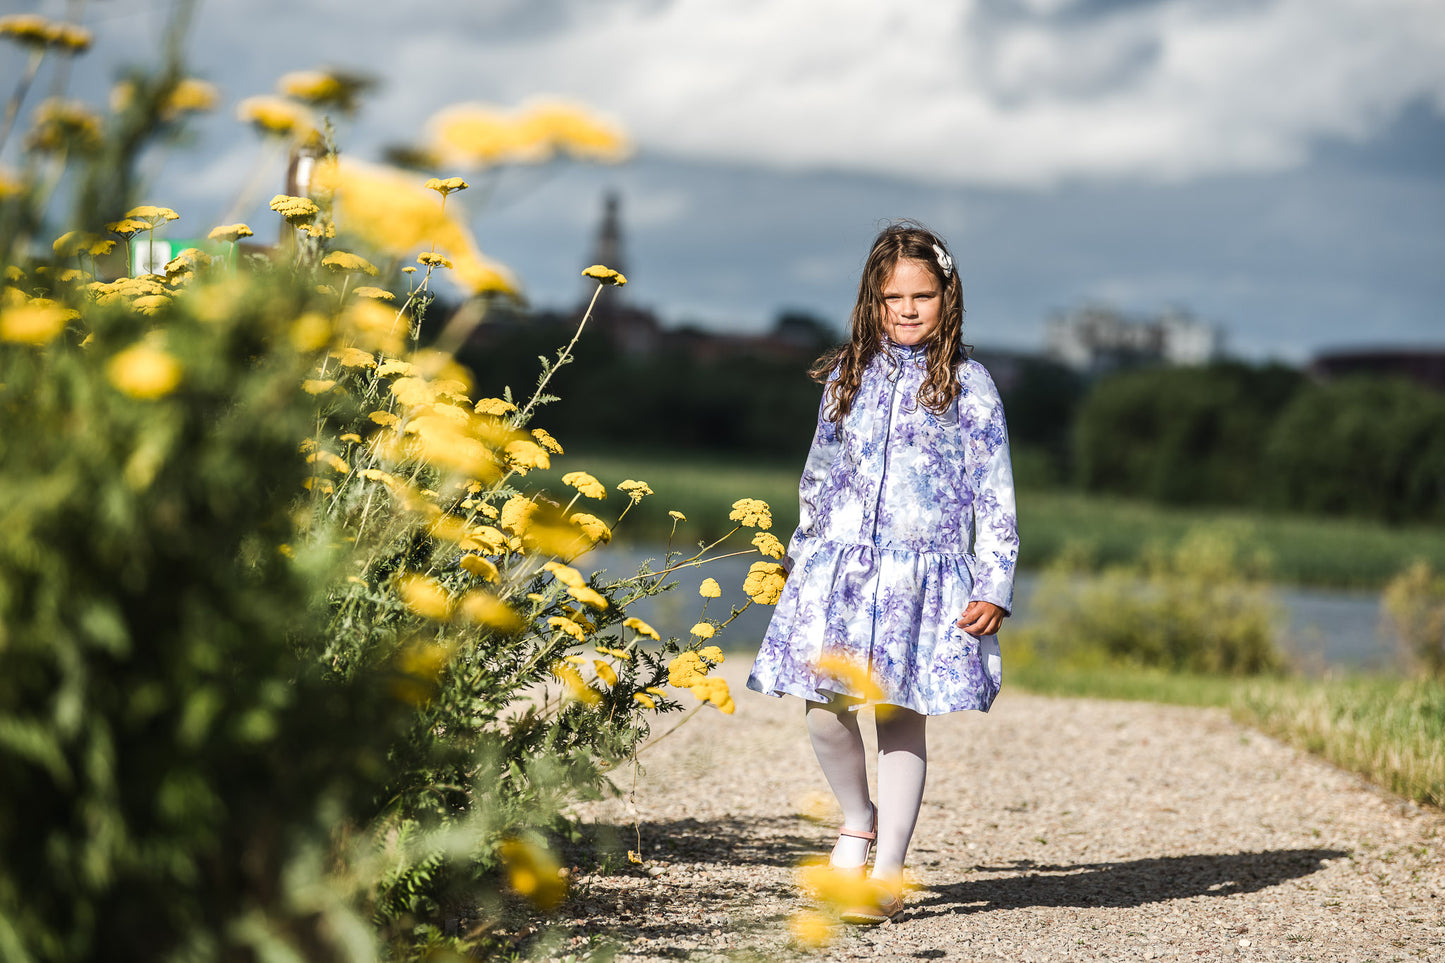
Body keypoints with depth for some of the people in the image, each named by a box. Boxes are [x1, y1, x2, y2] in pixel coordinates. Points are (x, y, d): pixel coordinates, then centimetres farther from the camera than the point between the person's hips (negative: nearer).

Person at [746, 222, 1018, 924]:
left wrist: (993, 589, -6)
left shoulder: (966, 384, 1)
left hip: (925, 571, -3)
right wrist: (801, 556, 20)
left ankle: (887, 876, 8)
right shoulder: (847, 375, 12)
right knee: (824, 711, -7)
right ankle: (858, 820, 21)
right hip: (839, 566, 3)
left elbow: (995, 496, 0)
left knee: (901, 717, -1)